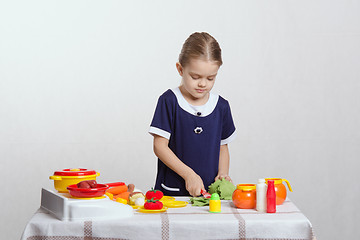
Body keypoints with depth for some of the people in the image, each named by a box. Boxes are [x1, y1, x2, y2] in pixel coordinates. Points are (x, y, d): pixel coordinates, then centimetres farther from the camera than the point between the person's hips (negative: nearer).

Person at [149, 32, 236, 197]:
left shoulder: (221, 106, 10)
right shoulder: (169, 101, -2)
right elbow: (160, 146, -5)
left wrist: (223, 173, 1)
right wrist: (189, 174, -13)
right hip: (172, 190, -2)